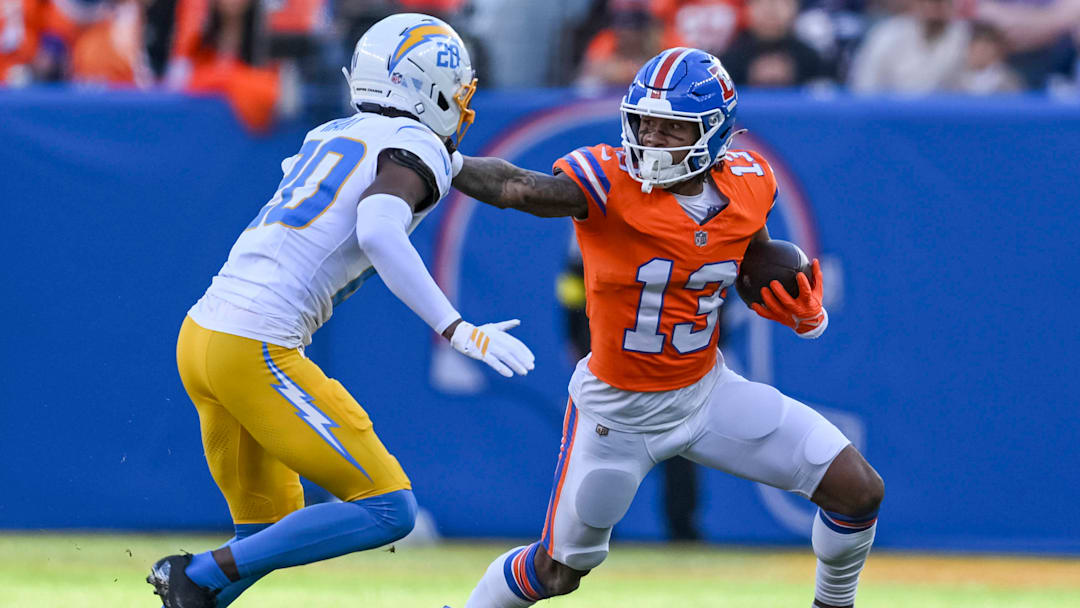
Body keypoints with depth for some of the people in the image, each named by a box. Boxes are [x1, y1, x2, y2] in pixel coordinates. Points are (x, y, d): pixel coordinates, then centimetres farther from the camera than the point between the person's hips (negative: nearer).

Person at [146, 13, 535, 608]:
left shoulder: (330, 134, 19)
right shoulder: (418, 149, -4)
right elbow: (378, 233, -22)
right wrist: (458, 331, -26)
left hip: (200, 333, 8)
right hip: (255, 351, -8)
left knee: (269, 531, 19)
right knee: (388, 512, -3)